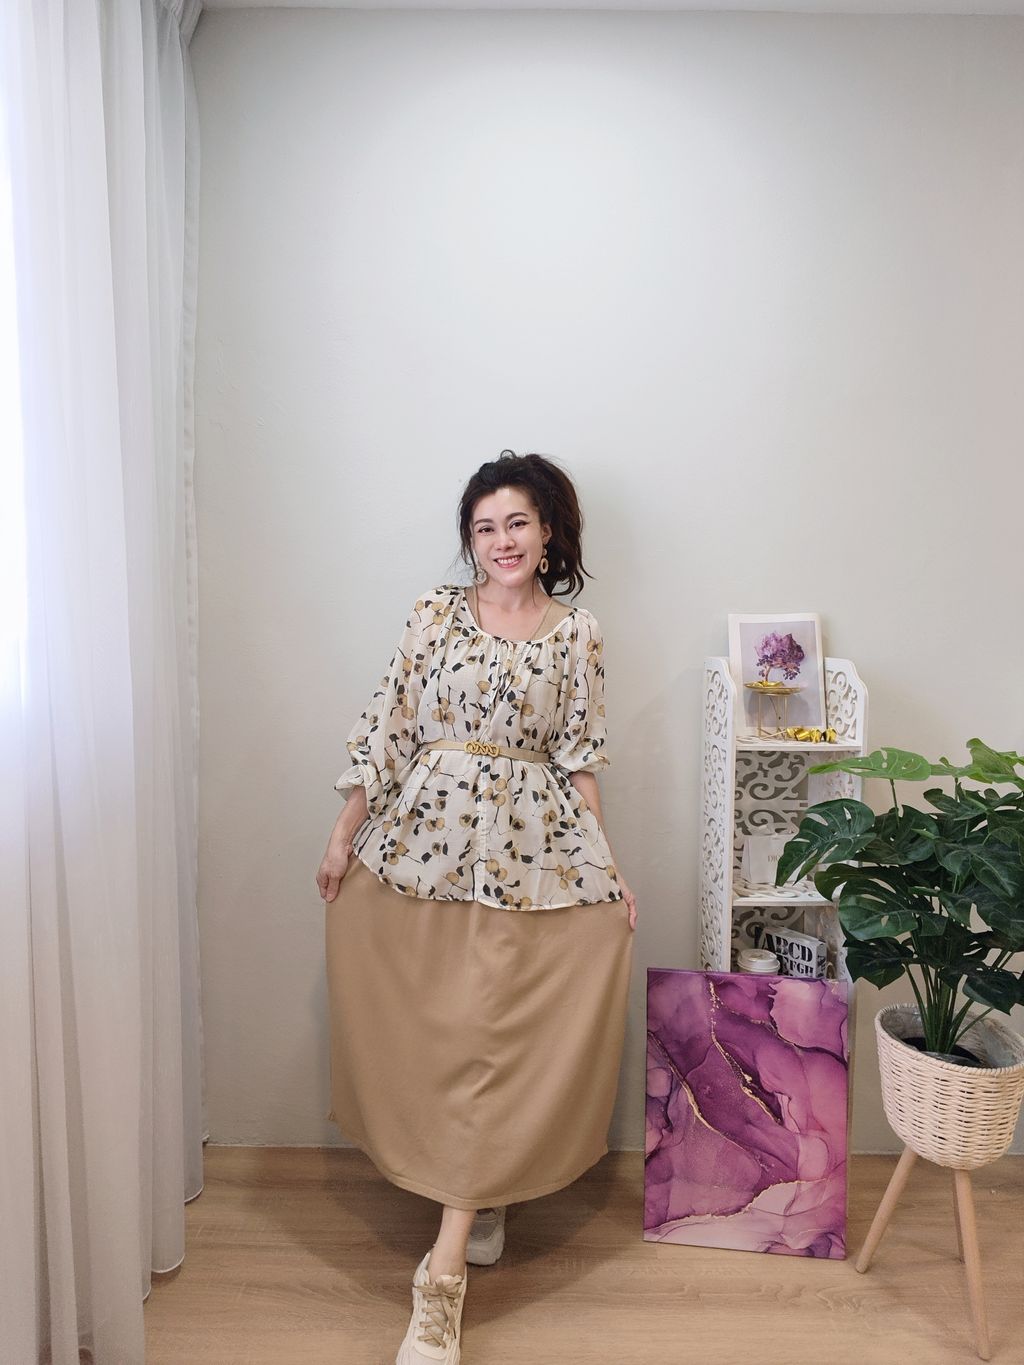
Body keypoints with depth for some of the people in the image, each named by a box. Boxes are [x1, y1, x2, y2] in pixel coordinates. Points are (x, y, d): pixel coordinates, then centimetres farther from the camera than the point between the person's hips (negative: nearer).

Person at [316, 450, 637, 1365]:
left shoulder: (577, 632, 4)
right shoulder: (436, 612, 3)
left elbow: (579, 758, 6)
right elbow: (388, 725, 3)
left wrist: (606, 866, 3)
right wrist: (345, 833, 2)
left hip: (528, 851, -1)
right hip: (422, 836, 1)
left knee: (490, 1036, -3)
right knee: (429, 1030, 9)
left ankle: (444, 1274, 6)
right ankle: (480, 1205, 34)